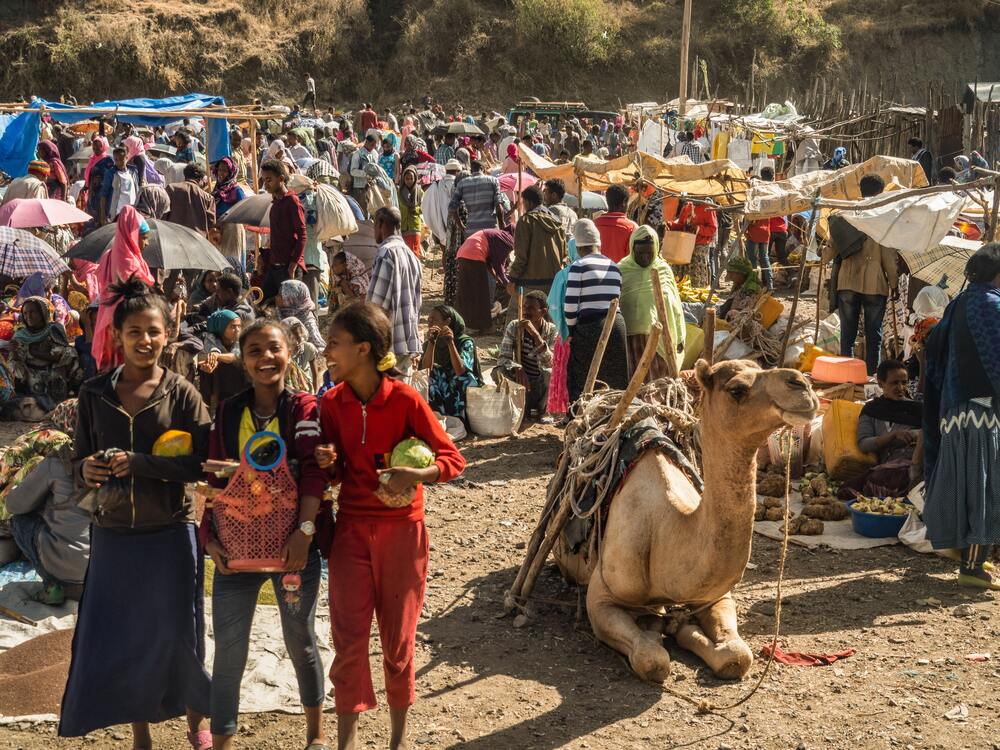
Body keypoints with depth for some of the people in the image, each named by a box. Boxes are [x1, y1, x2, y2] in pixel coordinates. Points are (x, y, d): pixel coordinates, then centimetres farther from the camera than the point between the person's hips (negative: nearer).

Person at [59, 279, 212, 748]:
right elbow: (79, 461, 5)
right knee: (116, 637, 8)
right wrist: (86, 470, -18)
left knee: (176, 634, 7)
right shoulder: (95, 394, 1)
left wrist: (138, 463, -22)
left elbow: (201, 463, -12)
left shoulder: (181, 393, -6)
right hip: (114, 534, 2)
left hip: (170, 534, -2)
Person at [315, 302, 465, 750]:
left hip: (400, 530, -3)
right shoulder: (332, 402, -1)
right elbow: (336, 472, 10)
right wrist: (326, 462, -13)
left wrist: (416, 474, -28)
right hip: (351, 529, 3)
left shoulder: (405, 400, -13)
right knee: (348, 637, -1)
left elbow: (453, 459, -9)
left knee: (398, 638, 8)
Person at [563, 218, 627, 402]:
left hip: (589, 327, -5)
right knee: (615, 381, 11)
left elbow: (570, 304, -8)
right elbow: (616, 299, 12)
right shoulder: (614, 266, 13)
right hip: (616, 323, 5)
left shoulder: (579, 266, -5)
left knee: (583, 385, 1)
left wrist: (571, 331, 4)